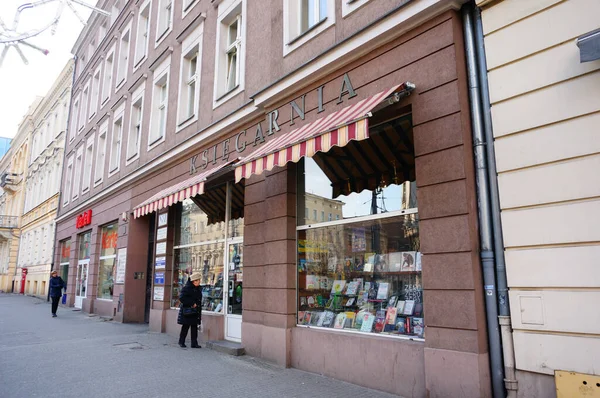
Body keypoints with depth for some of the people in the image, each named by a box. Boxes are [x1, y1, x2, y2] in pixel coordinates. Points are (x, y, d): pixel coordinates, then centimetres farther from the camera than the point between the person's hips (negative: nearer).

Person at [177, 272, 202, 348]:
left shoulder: (198, 289, 11)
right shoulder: (187, 288, -13)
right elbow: (181, 298, -22)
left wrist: (200, 312, 16)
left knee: (194, 327, 7)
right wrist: (192, 304, -20)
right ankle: (181, 342, 19)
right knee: (185, 327, 3)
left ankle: (194, 343, 12)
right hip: (187, 311, -7)